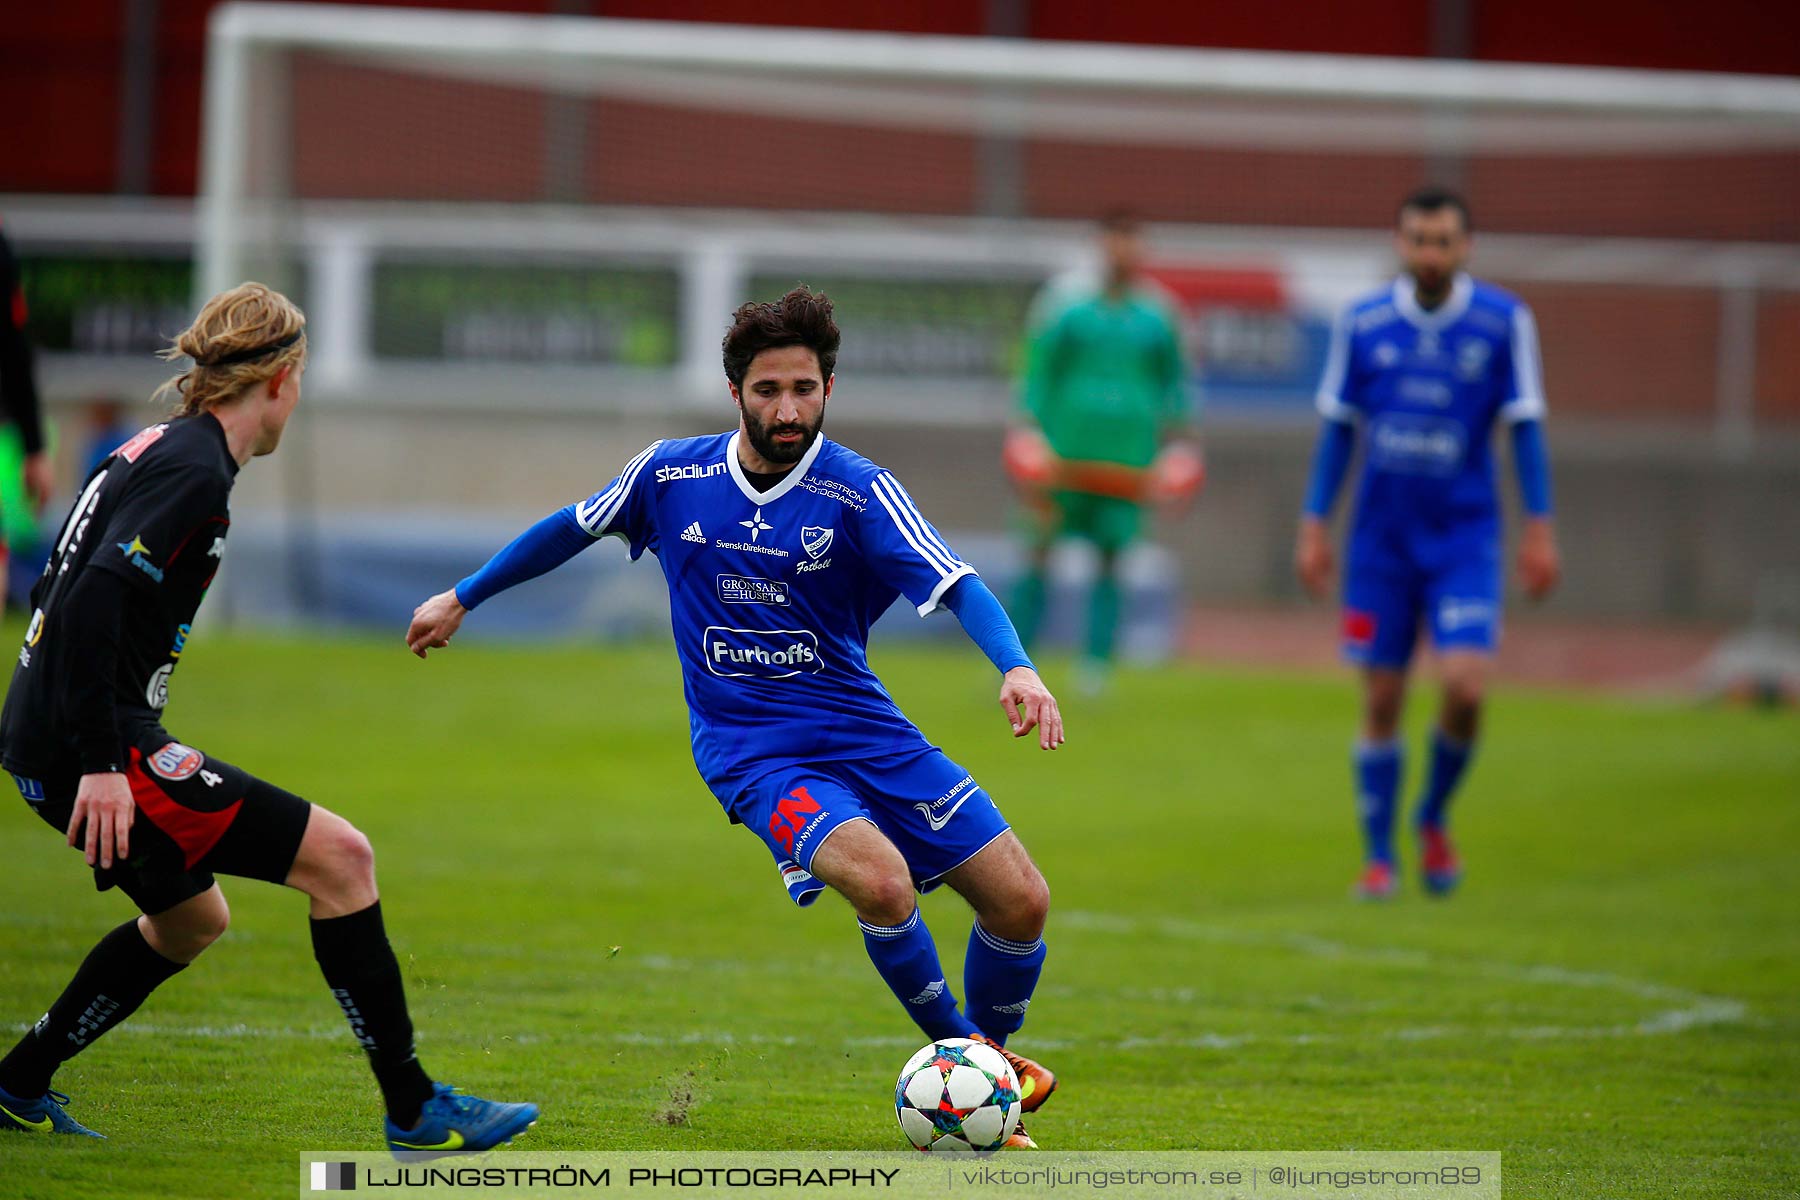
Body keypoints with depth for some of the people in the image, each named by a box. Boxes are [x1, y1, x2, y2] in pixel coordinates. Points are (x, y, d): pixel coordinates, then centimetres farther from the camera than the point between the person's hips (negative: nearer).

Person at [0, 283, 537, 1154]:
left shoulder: (157, 449, 14)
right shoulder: (195, 470, -15)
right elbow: (92, 600, -26)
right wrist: (100, 763, -27)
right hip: (92, 750, -11)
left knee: (191, 920, 29)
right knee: (338, 857, -10)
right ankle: (413, 1110, -7)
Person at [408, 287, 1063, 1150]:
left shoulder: (860, 492, -9)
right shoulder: (670, 477, -3)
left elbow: (957, 587, -22)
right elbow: (572, 529, 16)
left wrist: (1016, 668, -41)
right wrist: (462, 599, 24)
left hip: (864, 730, 2)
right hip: (749, 747, -1)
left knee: (1021, 901, -5)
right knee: (882, 880, -30)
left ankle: (990, 1055, 25)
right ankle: (959, 1049, -4)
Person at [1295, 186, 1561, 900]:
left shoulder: (1504, 321, -5)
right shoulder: (1363, 324, -1)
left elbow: (1525, 426, -1)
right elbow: (1337, 430, 7)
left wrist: (1539, 528, -5)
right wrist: (1314, 525, 4)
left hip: (1465, 535, -1)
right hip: (1382, 537, 1)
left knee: (1464, 685, -16)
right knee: (1381, 700, 2)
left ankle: (1435, 818, 11)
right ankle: (1379, 857, 14)